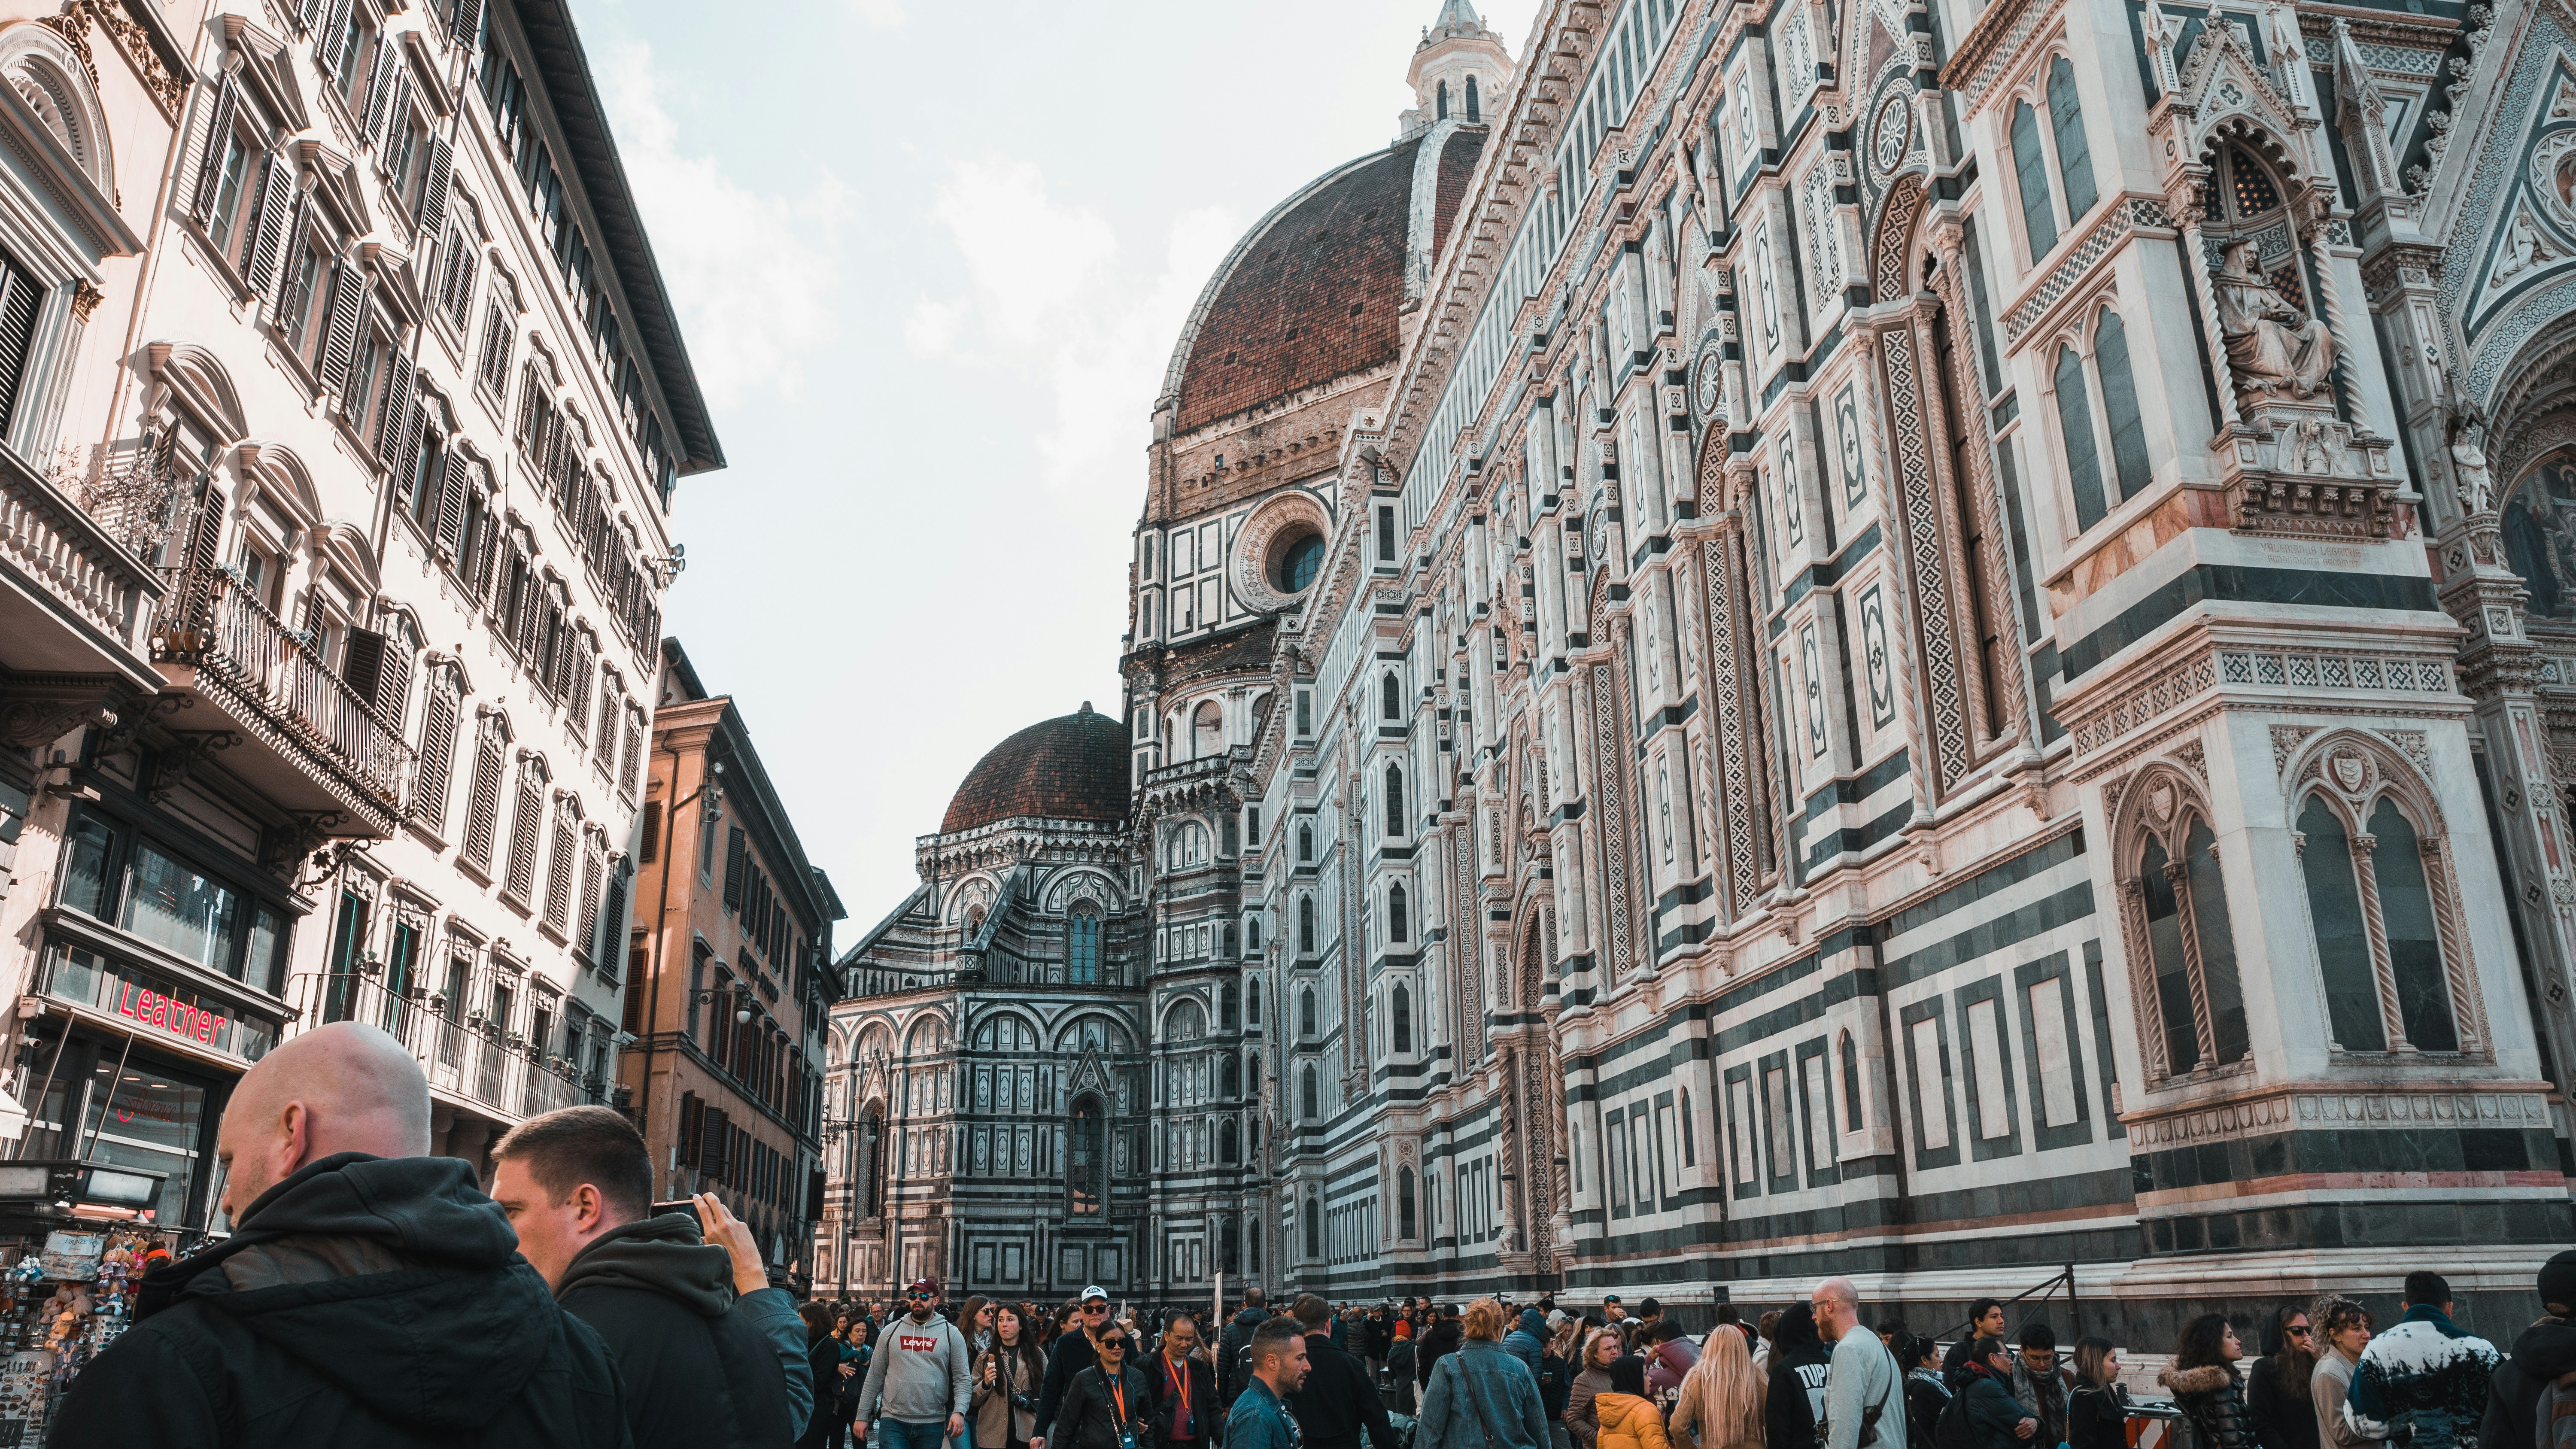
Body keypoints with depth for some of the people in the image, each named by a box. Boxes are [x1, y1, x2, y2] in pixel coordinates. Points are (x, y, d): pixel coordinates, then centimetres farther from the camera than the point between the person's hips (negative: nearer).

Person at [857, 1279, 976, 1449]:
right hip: (893, 1422, 0)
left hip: (932, 1425, 0)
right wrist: (862, 1416, 6)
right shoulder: (891, 1331, 7)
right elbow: (875, 1376, 10)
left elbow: (963, 1379, -2)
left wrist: (959, 1412, -17)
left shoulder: (951, 1334, 2)